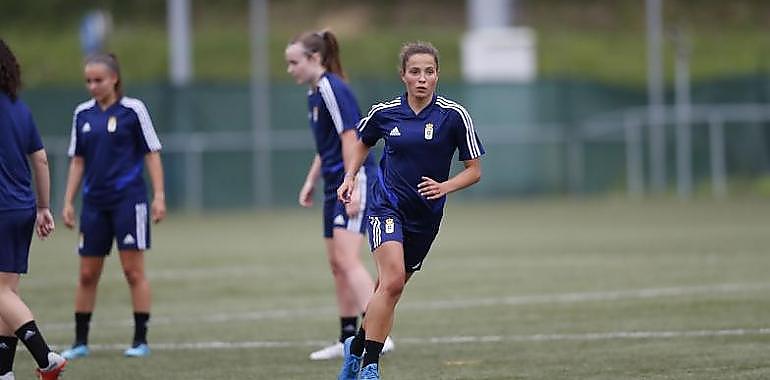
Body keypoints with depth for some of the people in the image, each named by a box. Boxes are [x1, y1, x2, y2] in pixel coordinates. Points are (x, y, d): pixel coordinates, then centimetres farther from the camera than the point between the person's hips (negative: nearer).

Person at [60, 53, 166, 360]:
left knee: (133, 270, -4)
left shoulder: (132, 110, -4)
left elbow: (152, 154, -2)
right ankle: (80, 342, 15)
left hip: (128, 199, -4)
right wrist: (68, 202, 9)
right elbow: (78, 161, 14)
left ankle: (141, 340, 2)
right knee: (87, 274, 6)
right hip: (94, 202, 4)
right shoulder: (82, 114, 9)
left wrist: (159, 196, -9)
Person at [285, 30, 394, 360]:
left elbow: (350, 139, -19)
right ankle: (349, 339, 17)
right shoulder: (314, 94, 16)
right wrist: (310, 181, 19)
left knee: (347, 259, -19)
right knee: (337, 264, 11)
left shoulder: (332, 89, -13)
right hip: (335, 185, 10)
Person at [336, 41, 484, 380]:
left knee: (390, 288, 11)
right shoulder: (385, 112, -3)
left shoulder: (453, 116, -7)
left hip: (425, 217, 2)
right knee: (393, 280, -23)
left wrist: (445, 187, -18)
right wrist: (350, 177, 6)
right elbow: (362, 142, 20)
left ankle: (357, 346, 35)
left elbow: (474, 170, -1)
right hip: (387, 207, -2)